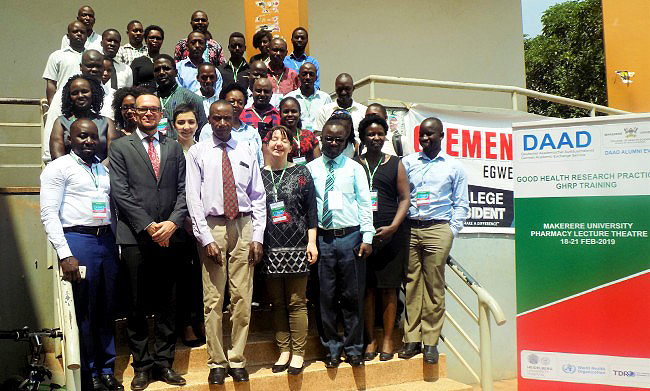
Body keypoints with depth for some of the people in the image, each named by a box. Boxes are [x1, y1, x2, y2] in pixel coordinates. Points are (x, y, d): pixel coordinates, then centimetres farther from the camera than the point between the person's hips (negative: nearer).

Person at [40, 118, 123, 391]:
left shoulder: (103, 169, 16)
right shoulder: (58, 168, -1)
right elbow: (49, 213, -8)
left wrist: (117, 243, 8)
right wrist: (65, 255, -15)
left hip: (106, 240, 6)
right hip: (77, 240, -5)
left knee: (107, 310, 11)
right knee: (83, 312, 3)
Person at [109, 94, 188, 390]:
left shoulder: (174, 148, 14)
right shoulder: (120, 147, 6)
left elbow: (183, 189, 7)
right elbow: (120, 192, -3)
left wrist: (172, 223, -8)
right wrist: (148, 226, -11)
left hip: (169, 236, 2)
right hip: (135, 238, -2)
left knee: (167, 305, 8)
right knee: (136, 307, 6)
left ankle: (164, 362, 20)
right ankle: (142, 366, 18)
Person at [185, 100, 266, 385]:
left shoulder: (246, 153, 10)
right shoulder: (197, 153, 4)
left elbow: (258, 197, 9)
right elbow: (193, 198, -2)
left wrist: (258, 237, 1)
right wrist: (206, 238, -9)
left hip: (243, 226, 2)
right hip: (212, 226, -2)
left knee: (242, 297, 4)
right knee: (213, 299, 1)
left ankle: (237, 360, 17)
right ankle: (217, 362, 15)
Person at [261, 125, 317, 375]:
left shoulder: (301, 173, 5)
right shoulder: (258, 174, 8)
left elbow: (311, 210, 4)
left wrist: (312, 242, -2)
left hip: (296, 246, -2)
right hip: (269, 249, 2)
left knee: (296, 303, 1)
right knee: (277, 303, 8)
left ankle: (298, 353, 12)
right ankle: (283, 351, 19)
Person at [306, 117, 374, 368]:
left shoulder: (354, 168, 6)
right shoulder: (311, 169, 6)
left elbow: (365, 203, 3)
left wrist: (367, 237, -4)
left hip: (350, 237, 0)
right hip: (322, 238, 1)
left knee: (353, 296, 7)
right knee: (326, 296, 7)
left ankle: (353, 348, 22)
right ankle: (332, 348, 23)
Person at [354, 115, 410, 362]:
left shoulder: (395, 164, 9)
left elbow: (405, 198, 5)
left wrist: (393, 227, -8)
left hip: (391, 232, 0)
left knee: (388, 287, 4)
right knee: (366, 288, 4)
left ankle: (387, 339, 15)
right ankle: (370, 340, 15)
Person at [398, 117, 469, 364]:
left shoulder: (454, 166, 10)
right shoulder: (407, 162, 12)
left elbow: (461, 204, 10)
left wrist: (451, 232, 0)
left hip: (437, 229, -1)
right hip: (409, 229, 2)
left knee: (434, 287, -1)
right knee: (411, 285, 3)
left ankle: (430, 342, 8)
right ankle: (412, 339, 11)